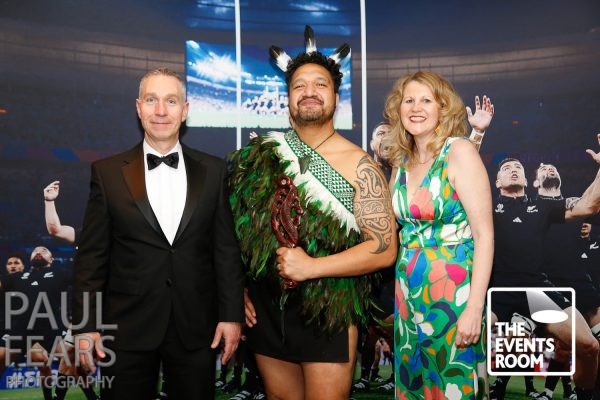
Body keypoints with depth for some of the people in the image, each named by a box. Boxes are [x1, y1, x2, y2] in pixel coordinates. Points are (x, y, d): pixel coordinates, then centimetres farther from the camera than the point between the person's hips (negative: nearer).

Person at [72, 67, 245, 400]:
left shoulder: (212, 171, 3)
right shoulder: (108, 172, 0)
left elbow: (226, 248, 4)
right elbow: (91, 255, 0)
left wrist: (231, 314, 1)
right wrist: (86, 325, -3)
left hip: (196, 327, 1)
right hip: (127, 329, -1)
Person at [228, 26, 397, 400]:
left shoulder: (357, 164, -6)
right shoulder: (263, 154, 3)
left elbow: (385, 249, -11)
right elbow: (239, 226, 11)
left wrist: (311, 267, -19)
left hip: (327, 311, -3)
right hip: (264, 306, 4)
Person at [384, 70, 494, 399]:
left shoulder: (459, 152, -9)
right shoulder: (401, 162, 9)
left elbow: (484, 234, -14)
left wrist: (475, 307, -19)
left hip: (452, 293, -6)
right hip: (409, 292, 6)